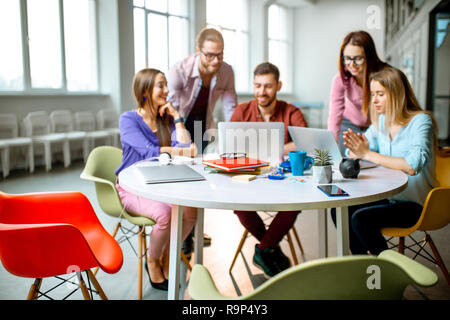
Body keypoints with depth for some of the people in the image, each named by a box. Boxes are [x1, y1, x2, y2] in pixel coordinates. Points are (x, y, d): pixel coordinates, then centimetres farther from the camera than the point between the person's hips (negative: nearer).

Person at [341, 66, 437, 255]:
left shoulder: (421, 121, -15)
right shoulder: (381, 121, 6)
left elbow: (413, 166, -31)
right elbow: (352, 154, 5)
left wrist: (367, 154, -28)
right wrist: (356, 150, -20)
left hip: (414, 204, -7)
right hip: (388, 196, 7)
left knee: (360, 218, -24)